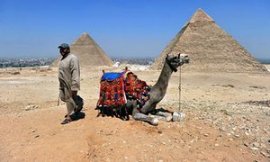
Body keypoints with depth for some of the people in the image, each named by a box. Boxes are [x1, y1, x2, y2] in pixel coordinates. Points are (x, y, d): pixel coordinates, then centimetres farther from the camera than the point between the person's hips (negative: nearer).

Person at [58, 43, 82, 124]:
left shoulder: (73, 58, -20)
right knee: (63, 97, 19)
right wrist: (61, 85, 22)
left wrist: (74, 87, -28)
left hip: (70, 84, -10)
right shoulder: (63, 59, 11)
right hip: (64, 84, 10)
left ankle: (69, 116, 19)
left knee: (70, 99, 3)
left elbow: (75, 74, -25)